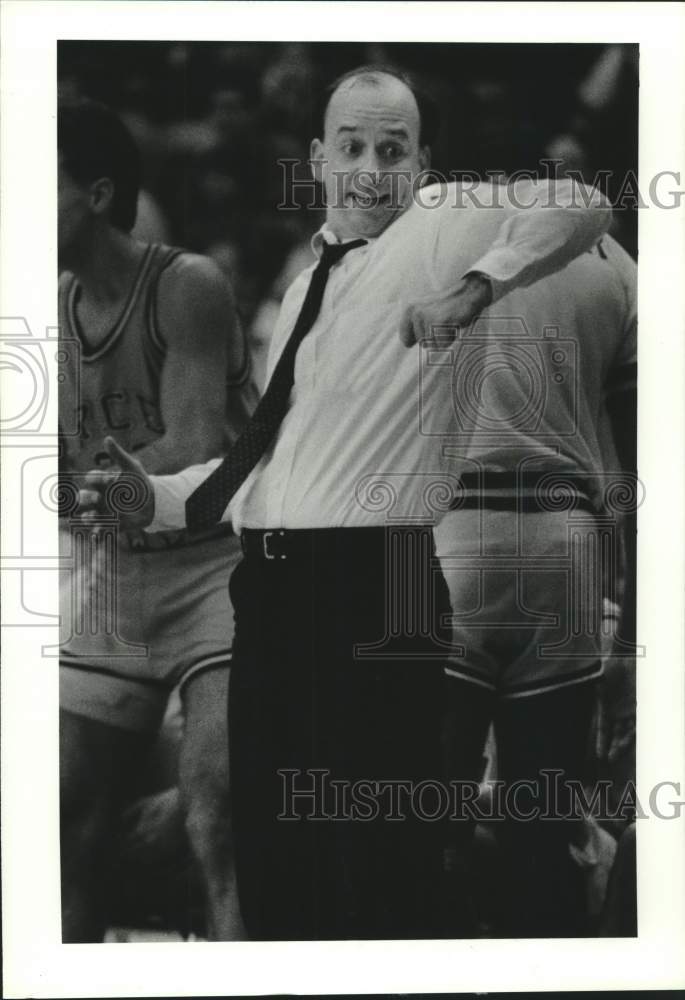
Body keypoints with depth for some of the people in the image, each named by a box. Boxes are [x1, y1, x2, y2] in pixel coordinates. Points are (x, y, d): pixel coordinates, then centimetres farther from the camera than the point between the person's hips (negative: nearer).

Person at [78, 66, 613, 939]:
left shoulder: (436, 231, -3)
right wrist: (157, 498, 10)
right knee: (271, 850, 17)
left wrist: (478, 282, -28)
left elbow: (583, 202, -17)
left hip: (372, 589, -7)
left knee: (384, 865, 2)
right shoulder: (308, 283, 18)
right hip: (271, 589, 8)